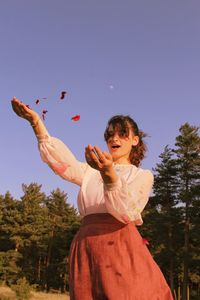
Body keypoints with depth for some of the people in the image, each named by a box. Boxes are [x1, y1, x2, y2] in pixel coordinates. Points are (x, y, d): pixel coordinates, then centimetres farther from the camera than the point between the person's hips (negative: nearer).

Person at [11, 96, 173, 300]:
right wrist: (36, 123, -14)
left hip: (121, 247, -3)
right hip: (86, 248, 3)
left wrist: (110, 175, -28)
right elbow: (63, 163, -1)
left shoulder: (143, 176, 10)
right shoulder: (92, 172, 20)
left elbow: (126, 212, -10)